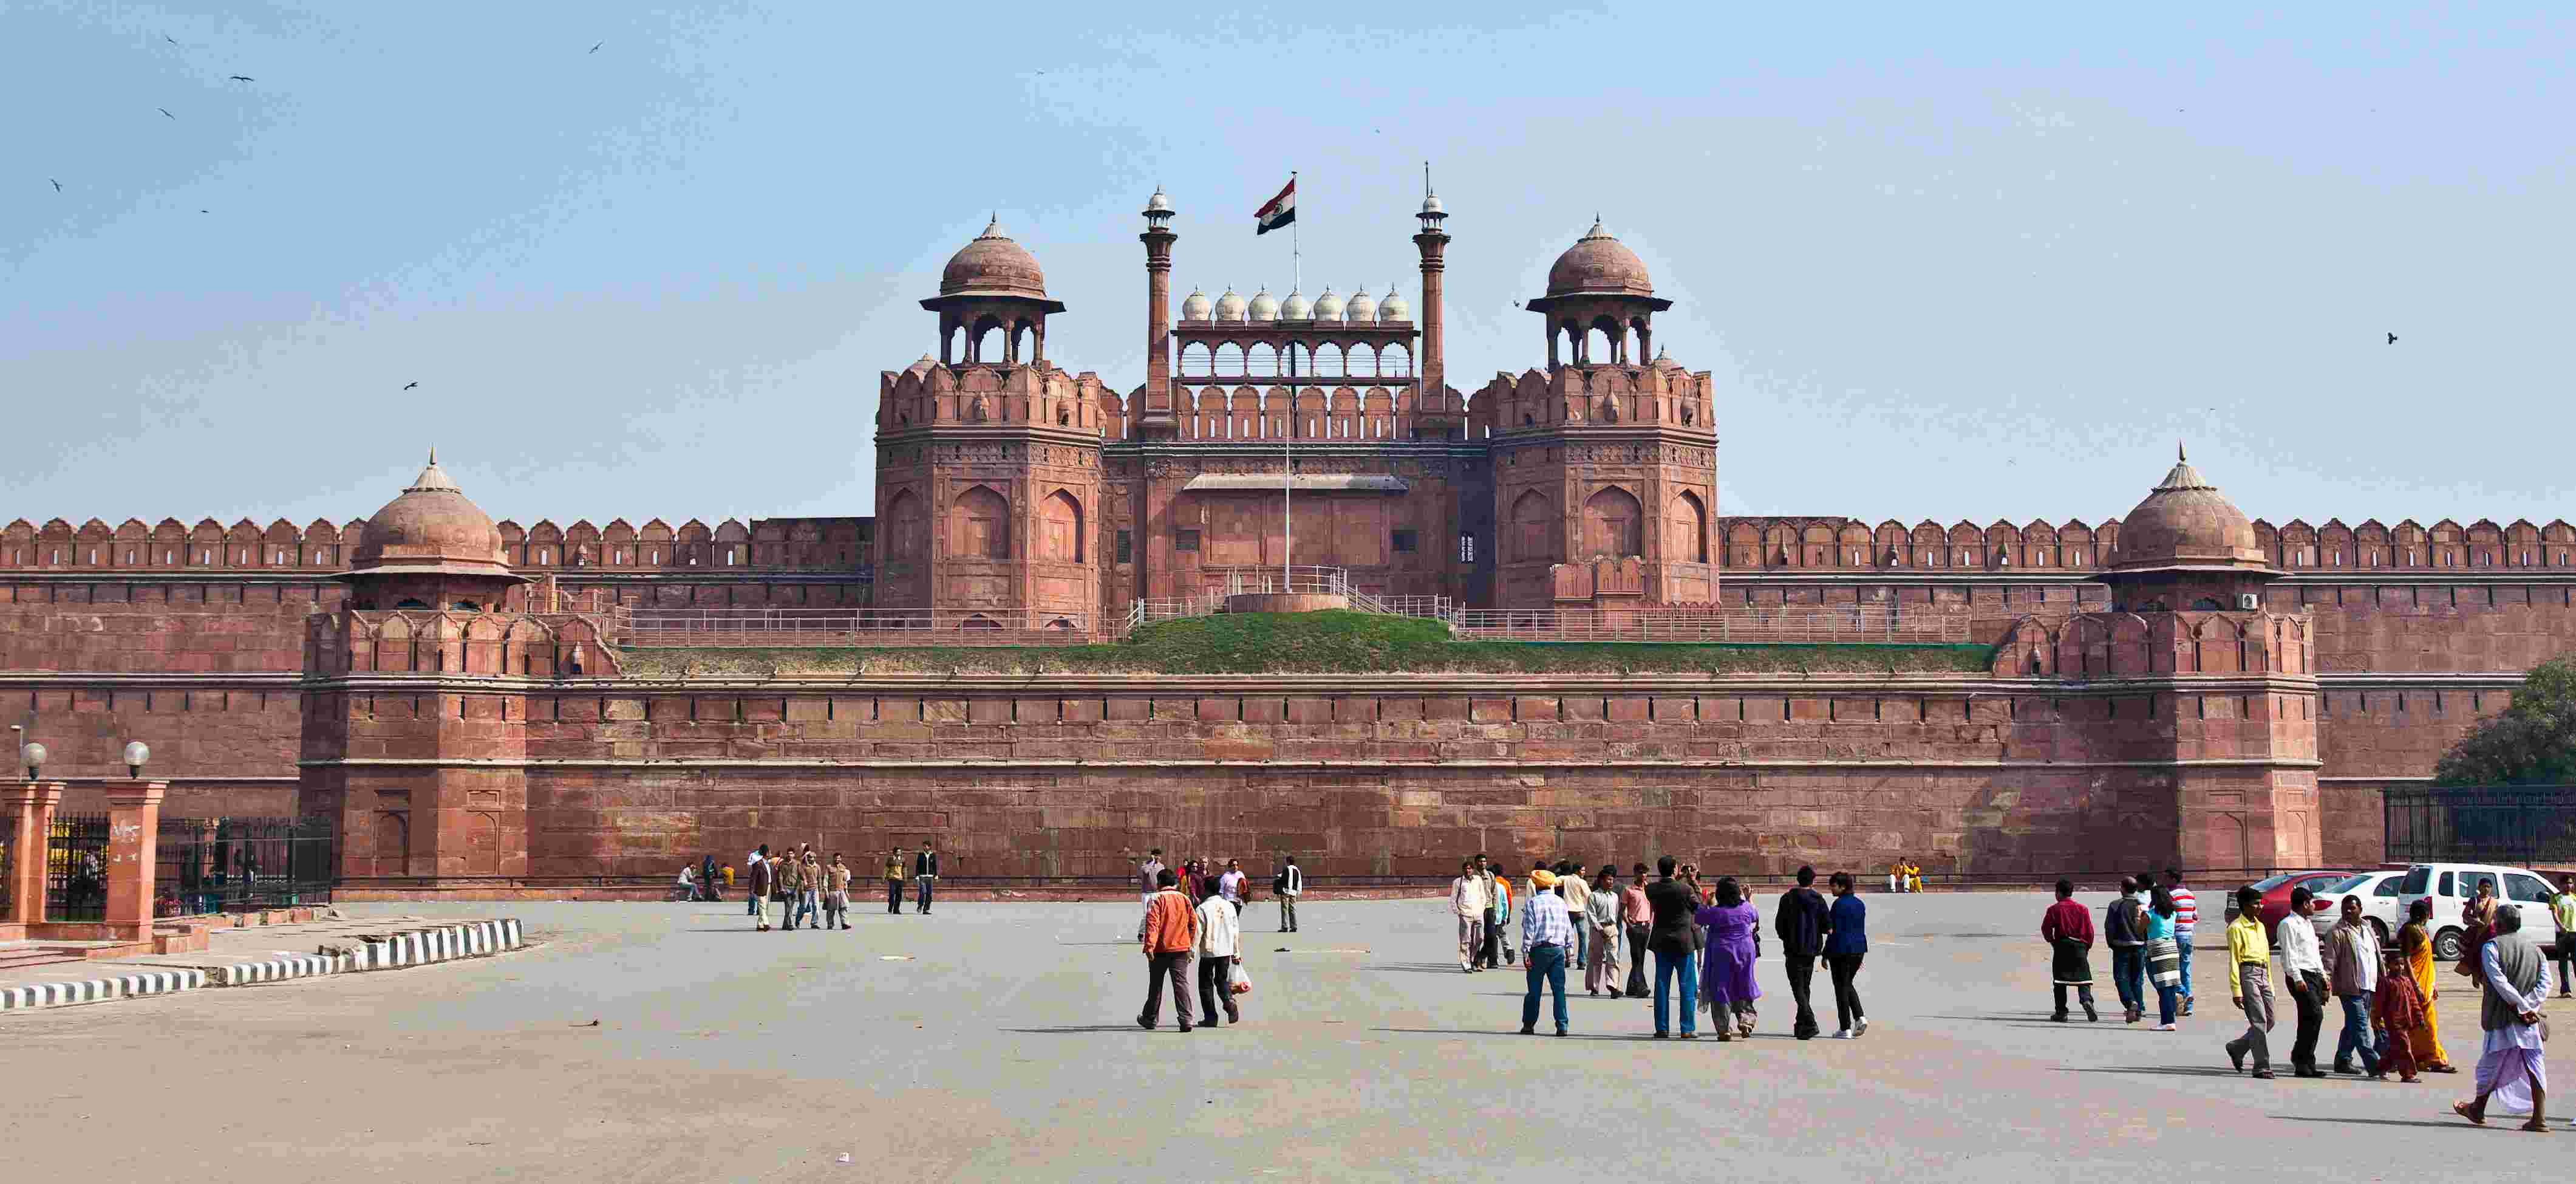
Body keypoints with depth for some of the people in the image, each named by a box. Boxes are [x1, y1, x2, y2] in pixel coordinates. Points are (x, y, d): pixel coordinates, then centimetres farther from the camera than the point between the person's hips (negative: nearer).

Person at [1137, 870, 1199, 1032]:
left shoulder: (1156, 899, -7)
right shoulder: (1184, 899, 7)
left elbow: (1152, 923, -17)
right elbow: (1193, 922, 11)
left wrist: (1149, 945, -21)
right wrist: (1190, 944, 21)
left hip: (1160, 950, -3)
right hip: (1181, 949, 3)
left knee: (1156, 985, 11)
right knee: (1181, 983, -1)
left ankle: (1150, 1018, 23)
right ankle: (1185, 1018, -14)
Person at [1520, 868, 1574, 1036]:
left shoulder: (1532, 903, -5)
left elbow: (1528, 930, -10)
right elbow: (1568, 929, 11)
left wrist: (1525, 953, -9)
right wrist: (1569, 949, 17)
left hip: (1539, 949, -3)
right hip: (1558, 950, 3)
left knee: (1534, 990, 5)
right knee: (1559, 989, 3)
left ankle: (1528, 1025, 13)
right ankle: (1562, 1025, -4)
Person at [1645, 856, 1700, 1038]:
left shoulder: (1651, 890, -4)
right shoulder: (1685, 890, -15)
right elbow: (1698, 908, -2)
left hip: (1661, 942, 3)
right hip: (1683, 942, -3)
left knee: (1662, 987, 8)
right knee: (1687, 987, 4)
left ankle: (1662, 1028, 8)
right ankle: (1687, 1029, 2)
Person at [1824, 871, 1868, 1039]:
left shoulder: (1839, 904, -15)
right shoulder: (1860, 904, 9)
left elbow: (1834, 932, -16)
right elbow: (1861, 930, 15)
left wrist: (1825, 955, -11)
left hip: (1841, 950, -7)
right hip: (1858, 949, 8)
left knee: (1841, 988, 1)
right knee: (1848, 984, 22)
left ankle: (1845, 1029, 3)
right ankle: (1860, 1018, 5)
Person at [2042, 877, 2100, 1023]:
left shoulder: (2054, 909, -1)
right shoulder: (2083, 909, 6)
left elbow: (2046, 928, -3)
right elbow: (2090, 931, 5)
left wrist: (2052, 941, 14)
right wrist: (2087, 947, 17)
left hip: (2061, 946, -2)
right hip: (2080, 946, 2)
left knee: (2060, 981, 5)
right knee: (2083, 978, 4)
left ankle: (2061, 1012, 4)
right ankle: (2087, 1000, -23)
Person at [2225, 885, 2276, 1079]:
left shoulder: (2260, 926, 19)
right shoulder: (2236, 928, -6)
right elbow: (2233, 961, -10)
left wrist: (2270, 986, 19)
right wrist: (2236, 991, -15)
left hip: (2263, 974, 8)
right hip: (2247, 974, -8)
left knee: (2269, 1021, 8)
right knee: (2259, 1021, -11)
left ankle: (2237, 1048, 26)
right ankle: (2262, 1067, -8)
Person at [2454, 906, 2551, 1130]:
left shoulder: (2491, 946, -5)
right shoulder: (2535, 949, 12)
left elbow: (2500, 983, -15)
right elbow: (2545, 982, 1)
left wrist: (2522, 1008, -12)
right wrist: (2529, 1007, -7)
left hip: (2503, 1019, -4)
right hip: (2531, 1020, 4)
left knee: (2491, 1065, 9)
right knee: (2534, 1067, 3)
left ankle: (2478, 1110, 23)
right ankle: (2539, 1118, -2)